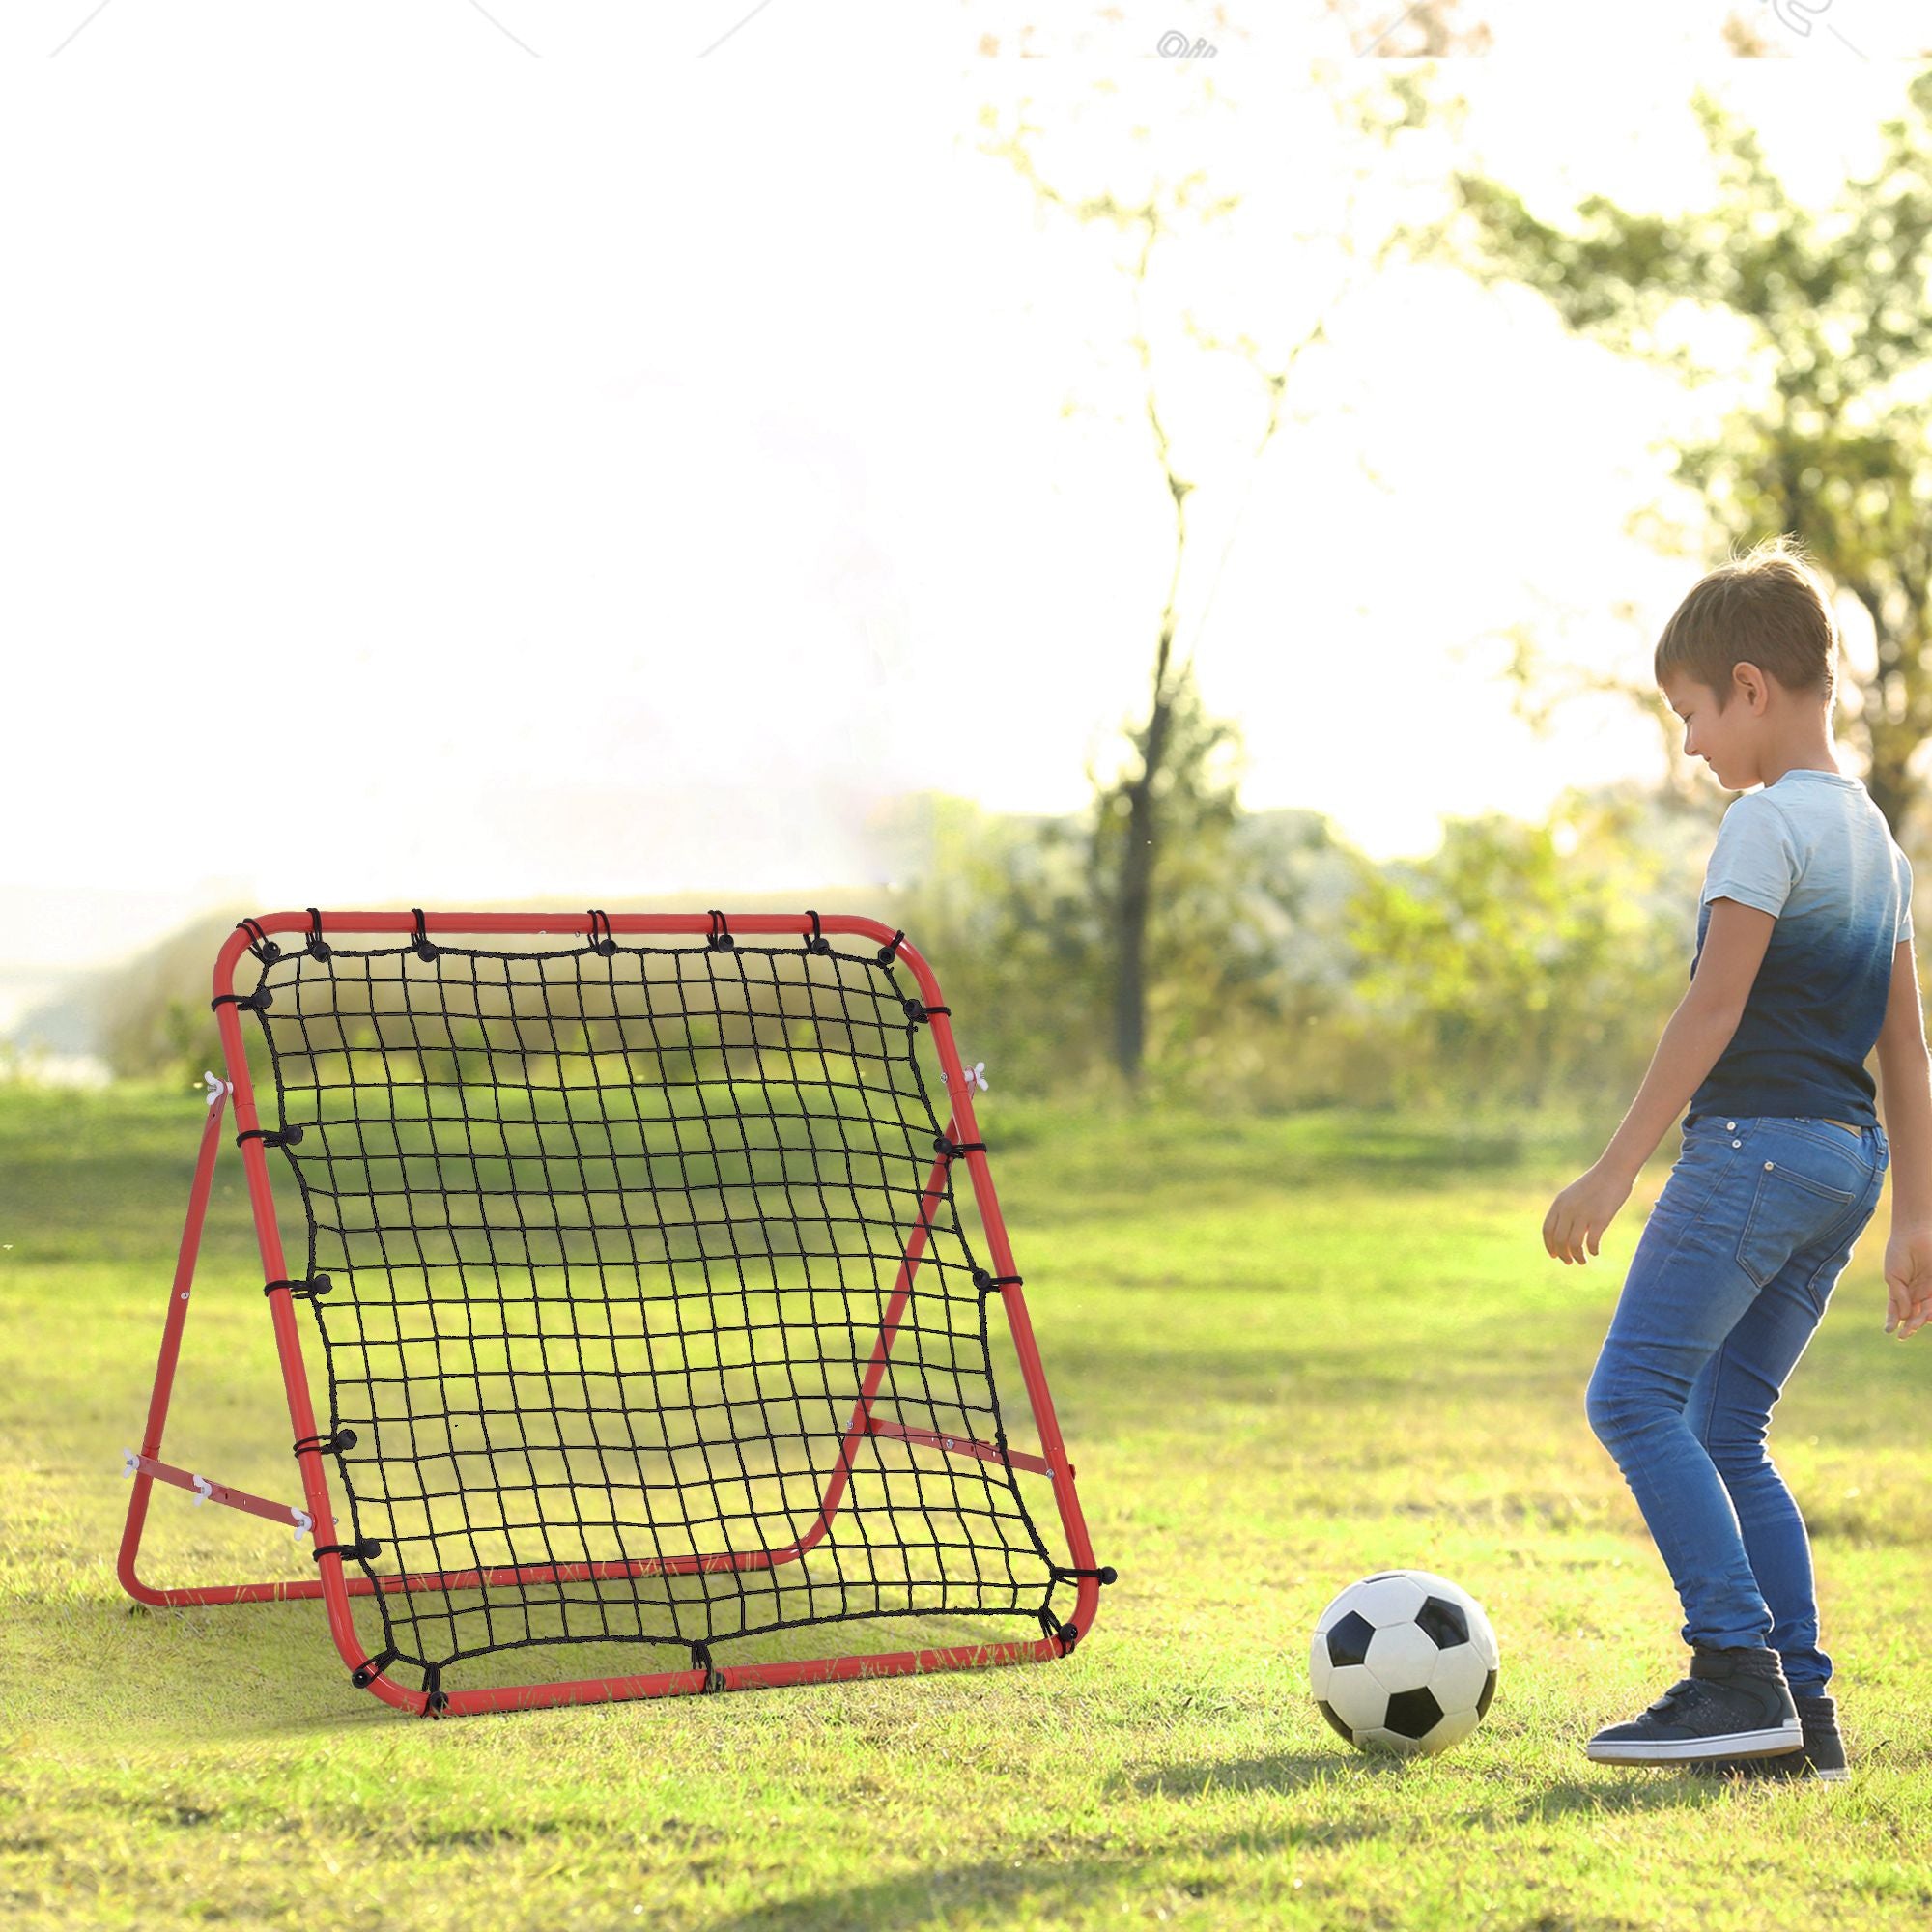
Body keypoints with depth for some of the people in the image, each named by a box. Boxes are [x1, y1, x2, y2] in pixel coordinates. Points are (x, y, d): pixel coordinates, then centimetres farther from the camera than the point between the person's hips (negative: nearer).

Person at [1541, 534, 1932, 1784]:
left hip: (1755, 1142, -9)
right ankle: (1802, 1708, 7)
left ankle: (1741, 1671, -16)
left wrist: (1616, 1171, -15)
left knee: (1635, 1396, -9)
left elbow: (1715, 1006, -16)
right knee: (1726, 1430, 11)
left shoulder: (1768, 822, -9)